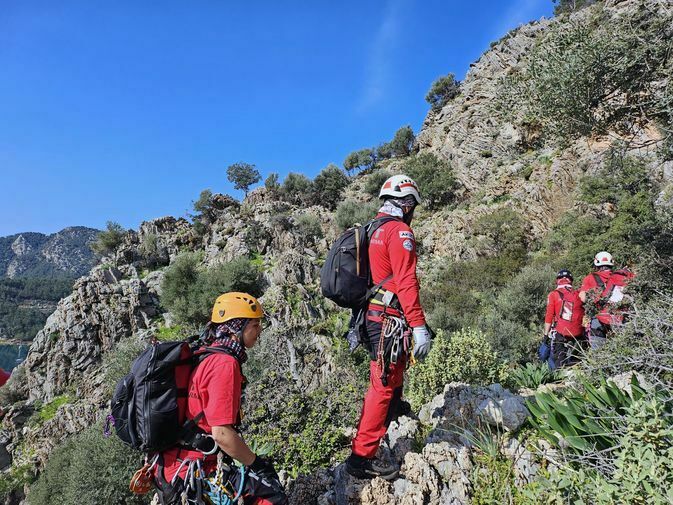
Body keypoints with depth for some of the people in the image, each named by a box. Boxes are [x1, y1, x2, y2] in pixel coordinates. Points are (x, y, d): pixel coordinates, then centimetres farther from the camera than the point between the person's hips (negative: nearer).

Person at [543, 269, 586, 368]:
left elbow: (549, 316, -4)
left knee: (558, 364, 2)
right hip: (578, 334, 3)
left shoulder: (553, 295, -2)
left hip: (560, 333, -3)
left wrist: (546, 334, 3)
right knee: (576, 363, 15)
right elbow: (584, 315, 10)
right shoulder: (578, 295, 6)